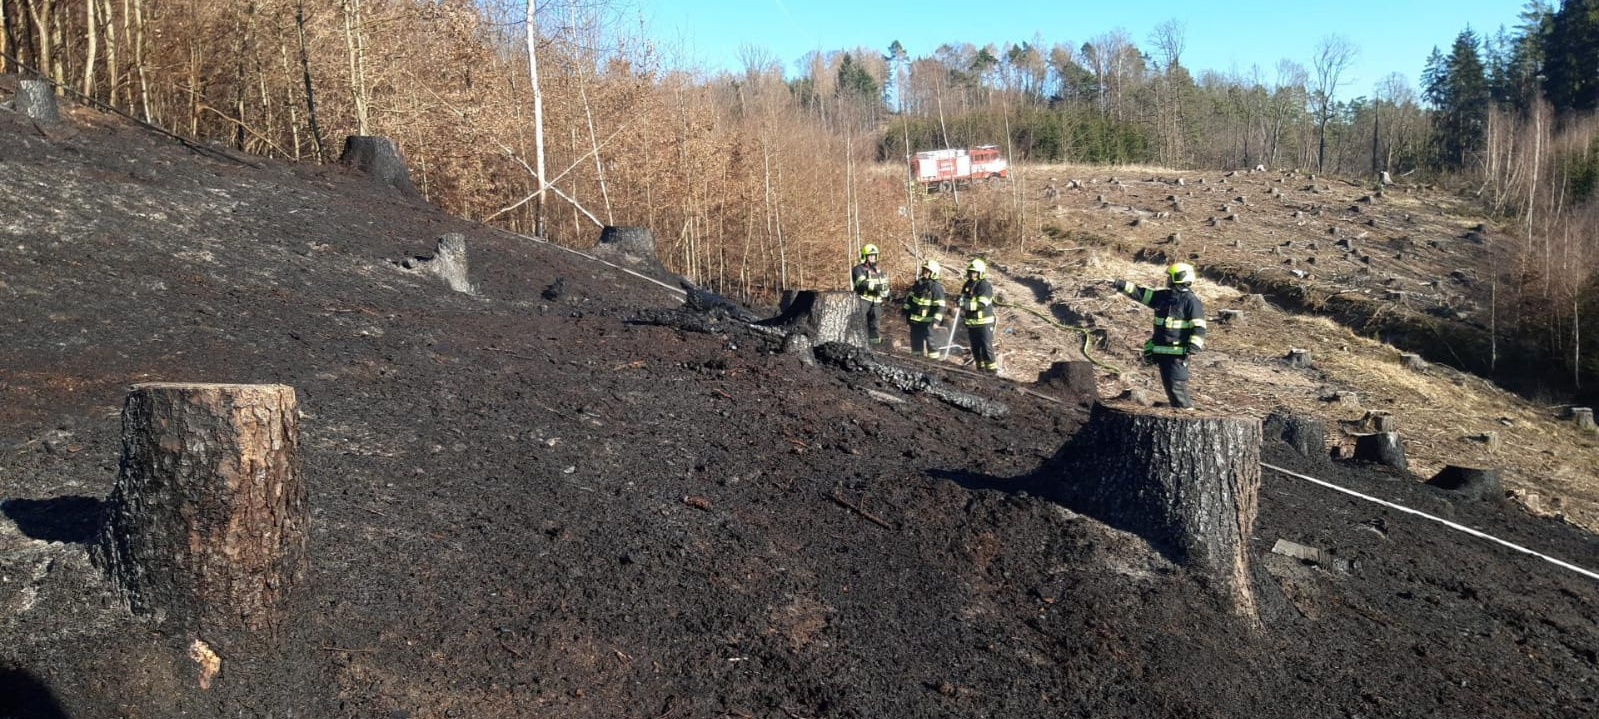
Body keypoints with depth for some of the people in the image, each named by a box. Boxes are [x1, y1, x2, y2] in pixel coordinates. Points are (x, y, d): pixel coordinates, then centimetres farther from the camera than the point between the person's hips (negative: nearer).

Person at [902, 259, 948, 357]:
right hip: (915, 319, 7)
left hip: (927, 321, -7)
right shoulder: (918, 283, 7)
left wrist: (936, 320, -24)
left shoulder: (936, 287, -14)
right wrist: (907, 310, 17)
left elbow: (940, 306, -17)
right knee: (915, 342, 13)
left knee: (929, 341, -7)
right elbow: (910, 297, 18)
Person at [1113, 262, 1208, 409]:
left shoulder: (1191, 301, -10)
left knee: (1177, 387, -13)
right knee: (1168, 386, 12)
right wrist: (1123, 286, 5)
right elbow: (1141, 293, 15)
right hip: (1162, 351, 8)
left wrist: (1193, 348, -22)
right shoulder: (1164, 296, 12)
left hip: (1178, 353, -8)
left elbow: (1199, 328, -14)